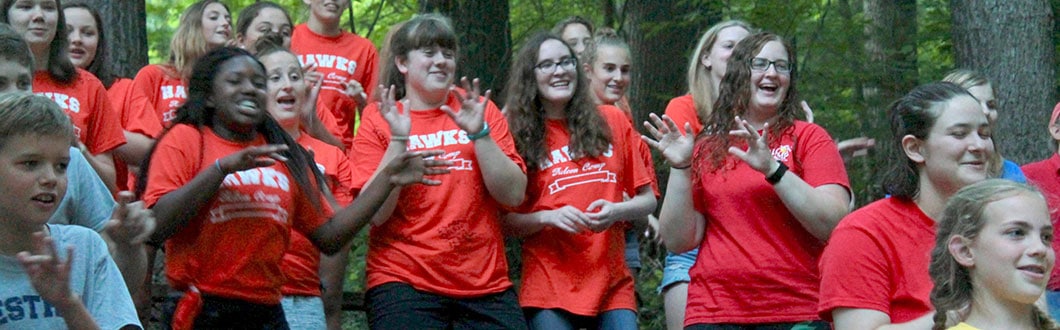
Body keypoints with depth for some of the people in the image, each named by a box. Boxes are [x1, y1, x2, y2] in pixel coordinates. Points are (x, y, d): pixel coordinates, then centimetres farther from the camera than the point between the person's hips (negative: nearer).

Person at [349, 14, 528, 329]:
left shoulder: (481, 110, 8)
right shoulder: (379, 119, 3)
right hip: (404, 284, -2)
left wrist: (479, 133, -11)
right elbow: (376, 214, -7)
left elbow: (513, 195, -1)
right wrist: (398, 138, -15)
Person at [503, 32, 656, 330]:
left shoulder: (611, 122, 9)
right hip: (549, 289, -1)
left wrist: (616, 211, -7)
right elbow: (507, 221, 4)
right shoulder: (521, 135, 5)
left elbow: (648, 200, 12)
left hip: (612, 284, 1)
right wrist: (548, 217, -14)